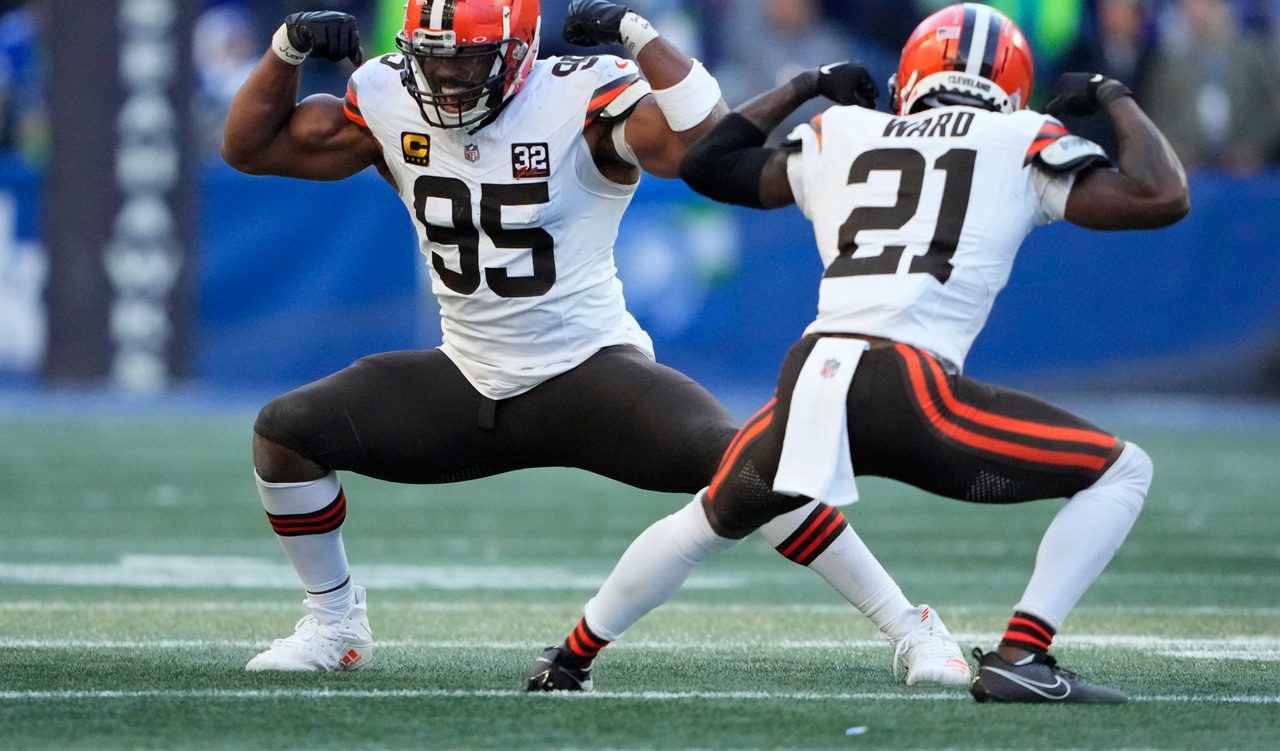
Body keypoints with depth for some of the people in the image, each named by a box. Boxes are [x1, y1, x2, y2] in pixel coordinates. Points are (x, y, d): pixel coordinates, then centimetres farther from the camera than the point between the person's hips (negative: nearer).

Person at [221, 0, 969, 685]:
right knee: (286, 431, -6)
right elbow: (250, 147, 6)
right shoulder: (389, 104, -3)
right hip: (470, 382, 5)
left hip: (590, 370, -5)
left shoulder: (580, 101, -19)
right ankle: (335, 625, 16)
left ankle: (909, 629, -17)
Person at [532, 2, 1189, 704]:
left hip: (806, 379, 5)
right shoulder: (1023, 145, 11)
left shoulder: (842, 135, 21)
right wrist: (1117, 103, 24)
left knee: (706, 521, 33)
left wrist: (798, 89, 48)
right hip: (909, 394, -5)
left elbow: (707, 163, 35)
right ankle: (1018, 656, -5)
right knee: (1121, 473, 9)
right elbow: (1163, 197, 6)